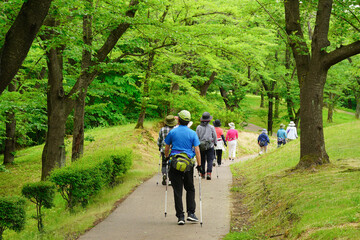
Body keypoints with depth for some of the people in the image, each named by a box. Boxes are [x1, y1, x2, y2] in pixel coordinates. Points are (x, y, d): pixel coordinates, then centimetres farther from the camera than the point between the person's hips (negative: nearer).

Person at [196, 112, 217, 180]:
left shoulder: (198, 127, -1)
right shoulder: (211, 127, -4)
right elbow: (215, 137, 4)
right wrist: (215, 143, 20)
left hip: (201, 146, 2)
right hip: (210, 146, -2)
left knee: (202, 160, 13)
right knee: (210, 160, 0)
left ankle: (202, 174, 16)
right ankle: (209, 173, -16)